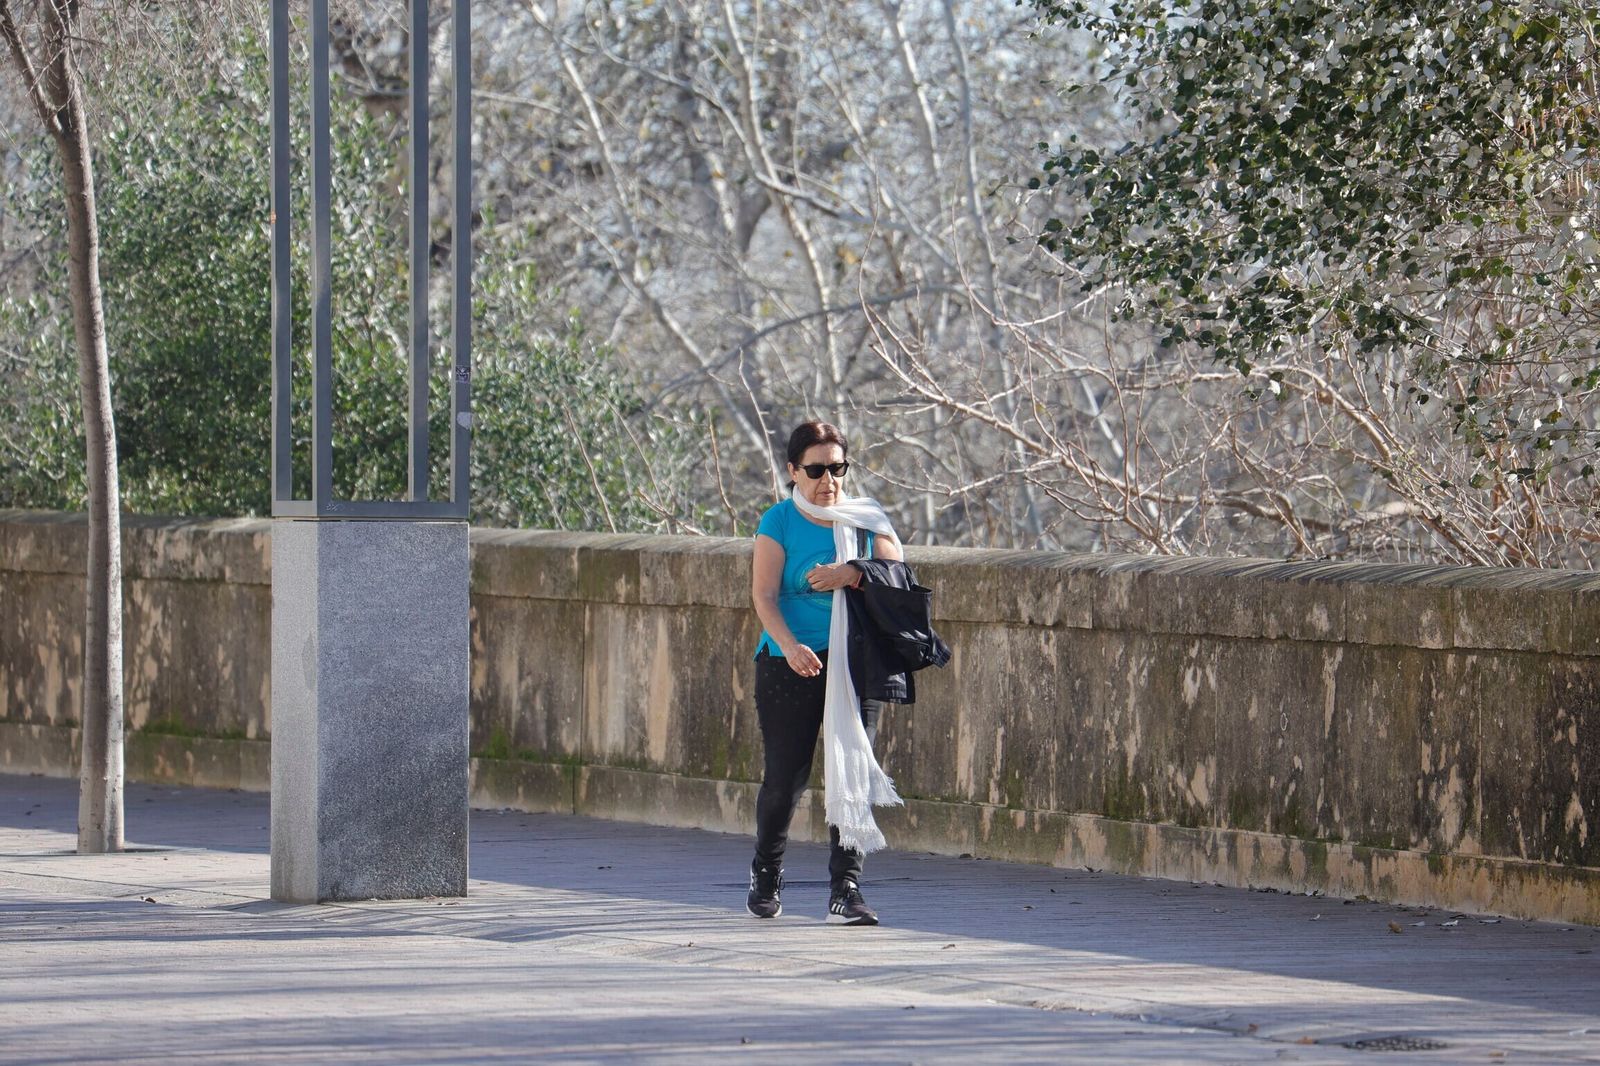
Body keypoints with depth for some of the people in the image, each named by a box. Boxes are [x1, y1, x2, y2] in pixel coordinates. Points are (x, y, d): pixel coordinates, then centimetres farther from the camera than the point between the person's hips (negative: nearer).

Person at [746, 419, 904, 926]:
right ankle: (766, 874, 25)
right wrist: (789, 645, -24)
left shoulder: (865, 519, 10)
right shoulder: (780, 522, 1)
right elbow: (764, 594, -8)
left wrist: (852, 575, -17)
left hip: (856, 665, 2)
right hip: (791, 665, -2)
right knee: (785, 775, 0)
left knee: (852, 777, -6)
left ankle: (845, 889, -5)